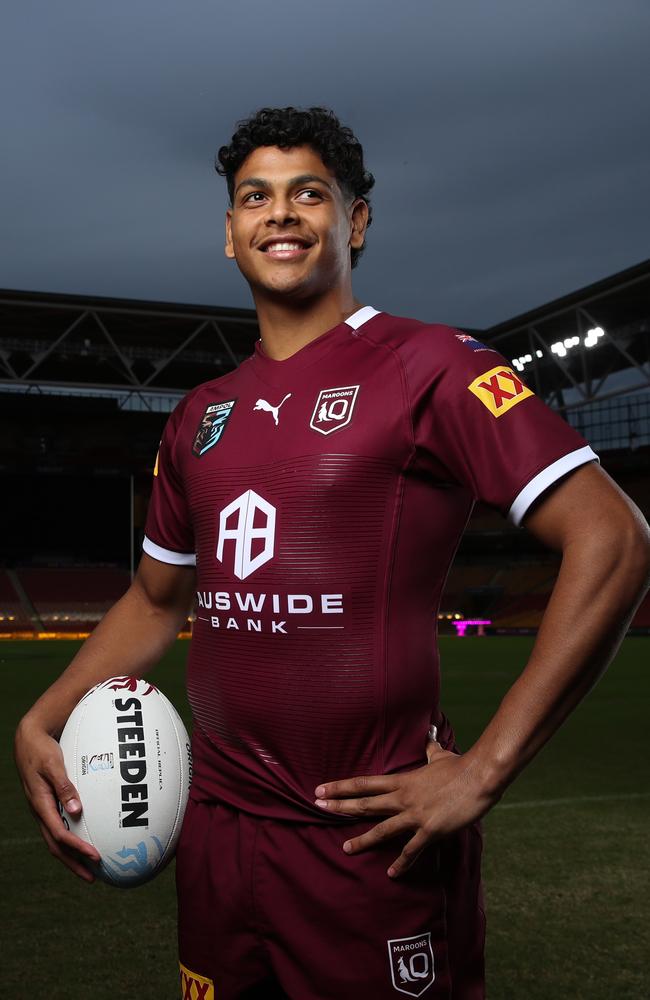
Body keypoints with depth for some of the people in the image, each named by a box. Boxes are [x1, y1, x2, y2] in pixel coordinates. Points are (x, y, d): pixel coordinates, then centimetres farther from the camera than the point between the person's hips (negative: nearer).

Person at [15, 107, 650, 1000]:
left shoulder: (426, 367, -9)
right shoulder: (200, 417, 11)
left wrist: (484, 770, -18)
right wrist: (41, 724, 6)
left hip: (368, 841, -6)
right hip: (216, 830, 6)